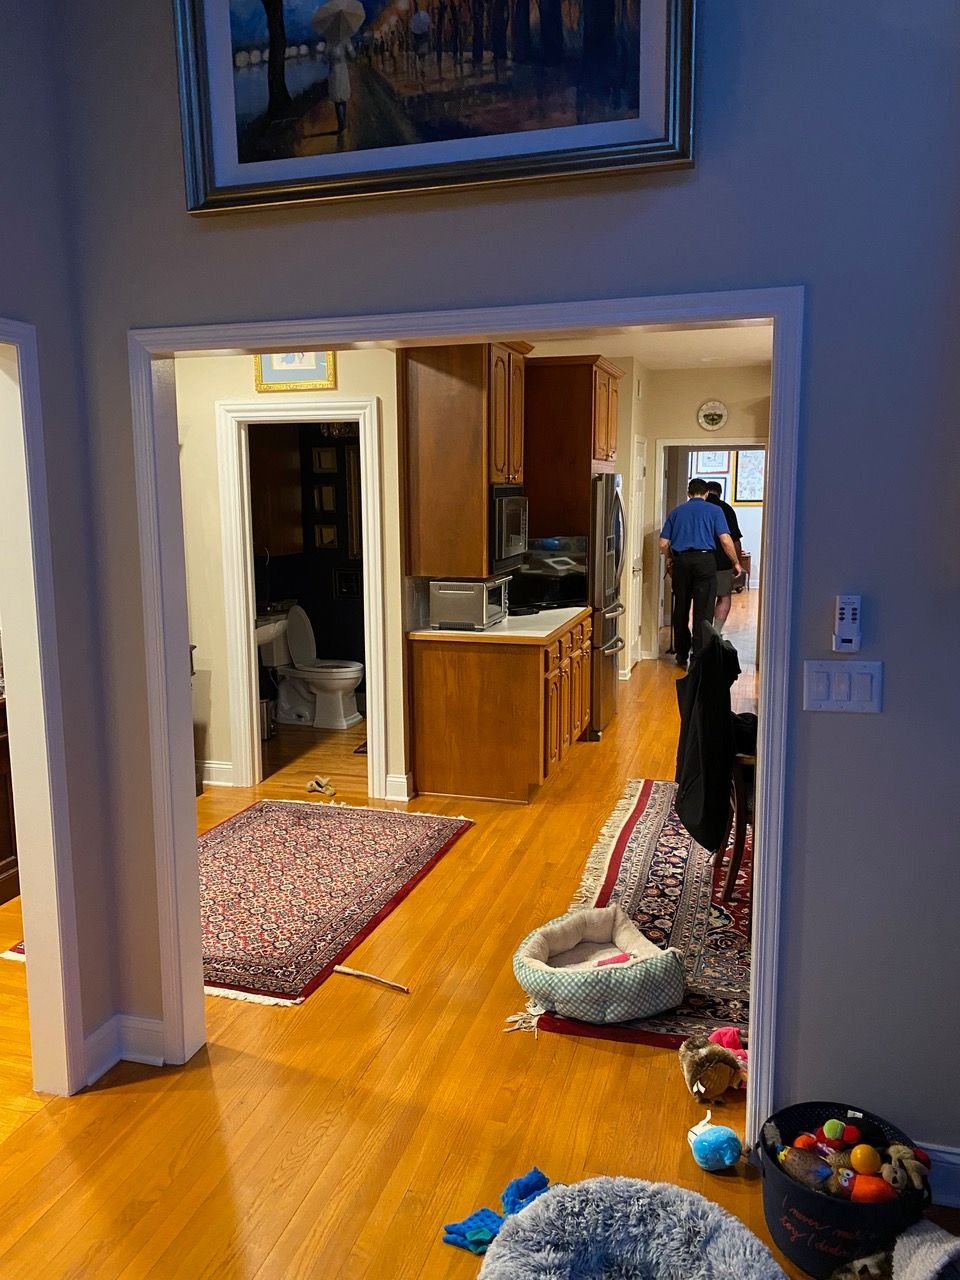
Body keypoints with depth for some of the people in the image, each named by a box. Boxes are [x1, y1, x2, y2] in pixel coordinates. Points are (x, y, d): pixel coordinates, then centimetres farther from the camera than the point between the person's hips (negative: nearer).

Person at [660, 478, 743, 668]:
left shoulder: (676, 511, 13)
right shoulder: (714, 510, 6)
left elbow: (663, 544, 8)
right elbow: (725, 540, -5)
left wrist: (670, 560, 26)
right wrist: (736, 563, 7)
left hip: (680, 561, 3)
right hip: (705, 560, -3)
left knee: (681, 609, 12)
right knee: (703, 611, -1)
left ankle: (682, 655, 20)